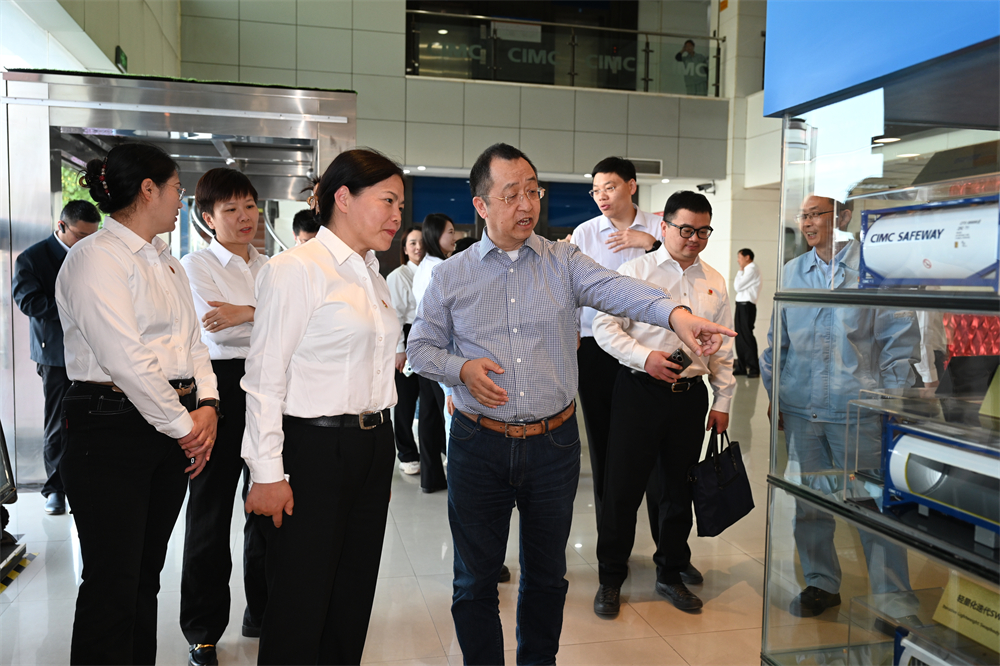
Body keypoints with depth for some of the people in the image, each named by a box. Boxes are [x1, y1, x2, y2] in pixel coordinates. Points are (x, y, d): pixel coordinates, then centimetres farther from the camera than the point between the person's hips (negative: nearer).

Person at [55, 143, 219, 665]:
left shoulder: (168, 263, 17)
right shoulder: (95, 257, -10)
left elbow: (192, 341, 14)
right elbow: (126, 359, -18)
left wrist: (206, 405, -3)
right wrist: (184, 426, -12)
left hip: (173, 427, 8)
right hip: (113, 429, -8)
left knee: (147, 572, 15)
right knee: (113, 582, -1)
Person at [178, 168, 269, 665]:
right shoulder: (196, 265, 0)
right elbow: (216, 326, -15)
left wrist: (245, 313, -15)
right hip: (222, 386, -5)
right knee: (211, 508, 4)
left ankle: (263, 610, 31)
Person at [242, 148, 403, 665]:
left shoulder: (373, 277, 14)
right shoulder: (295, 269, -10)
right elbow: (266, 376, -13)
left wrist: (381, 443, 18)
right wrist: (267, 472, -15)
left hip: (372, 448, 8)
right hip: (313, 449, -7)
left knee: (353, 599, 15)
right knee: (300, 606, 3)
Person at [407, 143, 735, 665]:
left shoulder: (564, 261, 0)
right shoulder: (451, 277, 1)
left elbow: (615, 289, -18)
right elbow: (421, 347, 7)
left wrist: (675, 313, -37)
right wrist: (460, 367, -14)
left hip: (554, 444, 1)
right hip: (480, 446, 0)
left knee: (547, 573, 18)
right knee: (475, 580, 11)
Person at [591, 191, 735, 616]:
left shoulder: (714, 282, 11)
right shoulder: (635, 270, -1)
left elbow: (723, 347, 14)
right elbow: (605, 326, -5)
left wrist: (722, 401, 11)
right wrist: (644, 357, -17)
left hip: (691, 395, 4)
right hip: (639, 392, -4)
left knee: (677, 488, 13)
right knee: (622, 488, 0)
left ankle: (671, 572, 30)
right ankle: (610, 578, 16)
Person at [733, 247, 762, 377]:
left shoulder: (752, 270, -11)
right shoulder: (748, 270, 20)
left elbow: (738, 286, -14)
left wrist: (739, 272, -5)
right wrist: (737, 282, 1)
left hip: (747, 306, -10)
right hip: (741, 305, 10)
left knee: (747, 335, -9)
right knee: (740, 336, 9)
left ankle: (753, 368, -6)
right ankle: (742, 367, 14)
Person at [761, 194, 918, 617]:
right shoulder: (792, 272, 10)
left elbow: (900, 338, -2)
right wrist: (775, 394, 10)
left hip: (857, 410, -4)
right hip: (800, 408, 5)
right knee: (810, 501, 13)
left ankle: (893, 599, 19)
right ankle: (821, 583, 30)